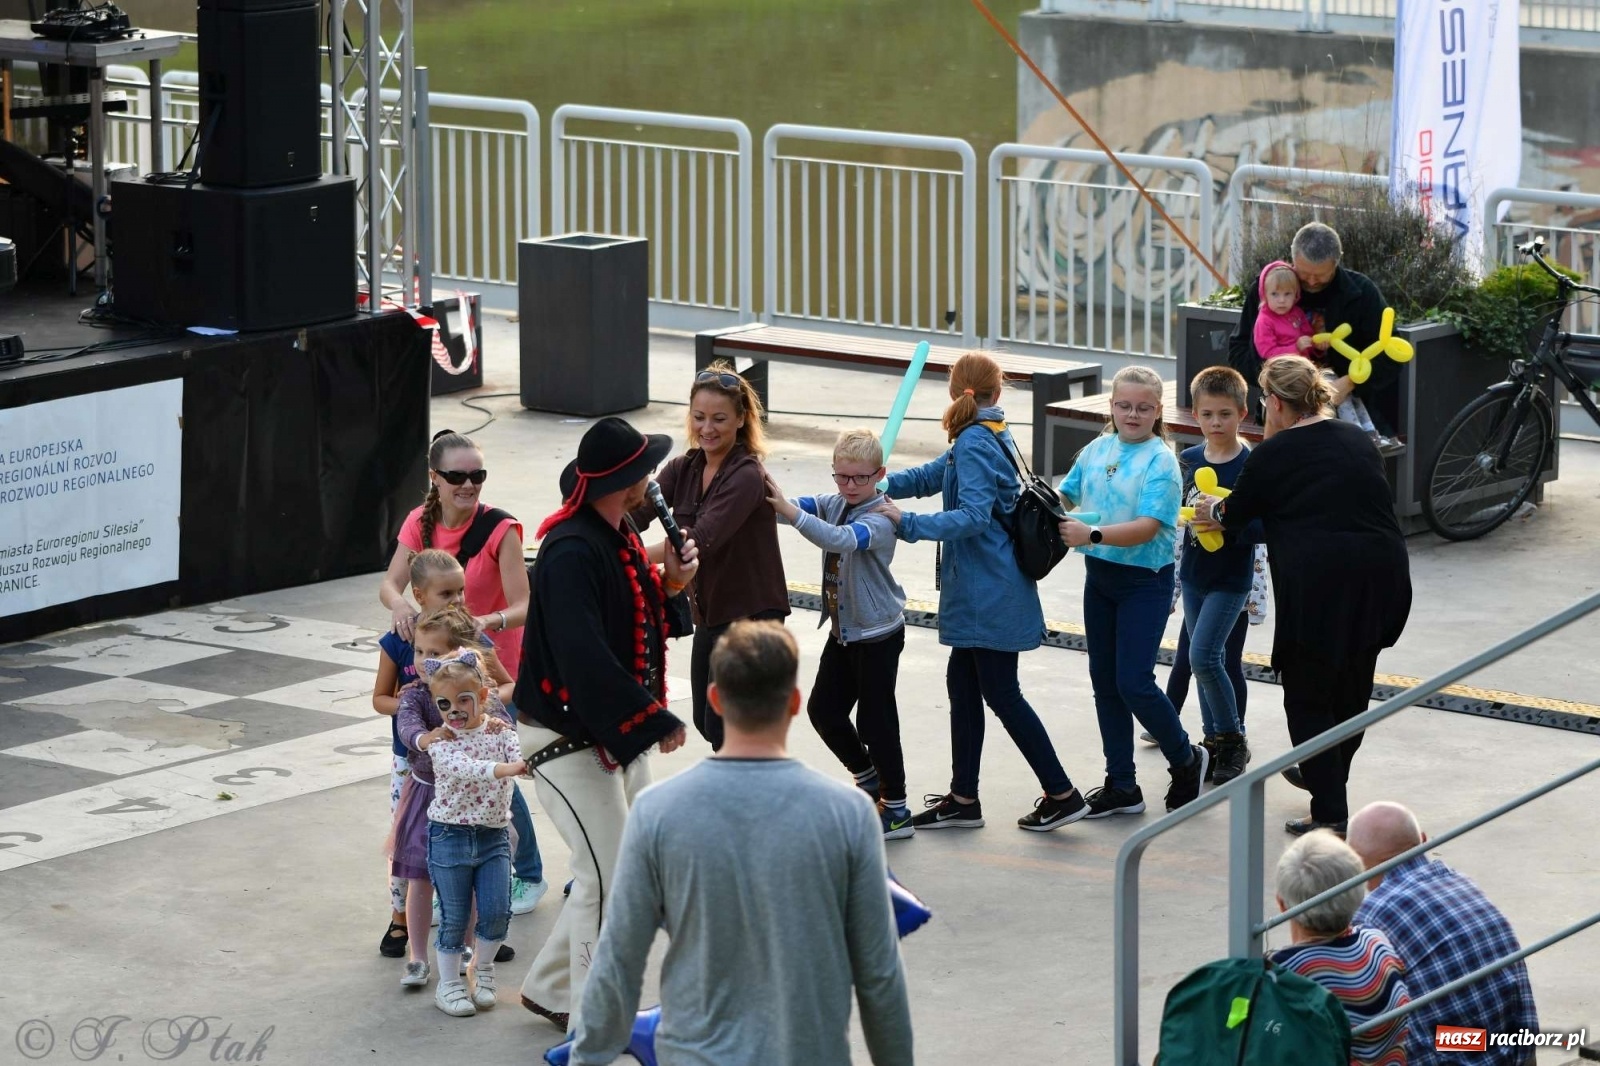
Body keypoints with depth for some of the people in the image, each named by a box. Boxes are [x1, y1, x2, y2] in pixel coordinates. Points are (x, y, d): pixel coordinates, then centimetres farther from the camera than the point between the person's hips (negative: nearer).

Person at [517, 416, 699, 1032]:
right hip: (569, 740, -10)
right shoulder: (572, 552, -24)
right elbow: (585, 657, -30)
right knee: (609, 878, -6)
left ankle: (549, 990, 29)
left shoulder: (621, 540, 6)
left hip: (619, 736, 10)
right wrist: (652, 721, -25)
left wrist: (671, 586, -5)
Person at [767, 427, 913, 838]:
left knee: (875, 720, -2)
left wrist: (788, 511, -50)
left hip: (878, 634, -8)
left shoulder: (879, 520, -23)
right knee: (823, 710, 11)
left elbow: (841, 540, -41)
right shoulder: (834, 504, 2)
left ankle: (897, 811, 9)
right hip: (843, 631, 8)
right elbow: (802, 507, -11)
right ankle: (868, 780, 32)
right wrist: (769, 497, -33)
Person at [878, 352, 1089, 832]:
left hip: (989, 594, -10)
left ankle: (1061, 794, 3)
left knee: (1001, 694, -2)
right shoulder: (992, 436, 11)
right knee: (962, 684, 14)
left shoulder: (975, 443, -18)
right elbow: (931, 475, 17)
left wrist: (909, 523, -29)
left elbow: (973, 515, -29)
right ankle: (963, 799, 20)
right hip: (982, 591, 10)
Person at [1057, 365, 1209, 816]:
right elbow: (1066, 496, 13)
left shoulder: (1161, 461, -13)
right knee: (1105, 682, 9)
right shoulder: (1096, 450, 5)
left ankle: (1186, 759, 15)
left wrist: (1092, 534, -34)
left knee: (1133, 683, -10)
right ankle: (1121, 786, 19)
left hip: (1145, 581, -6)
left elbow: (1147, 527, -23)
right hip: (1100, 576, 7)